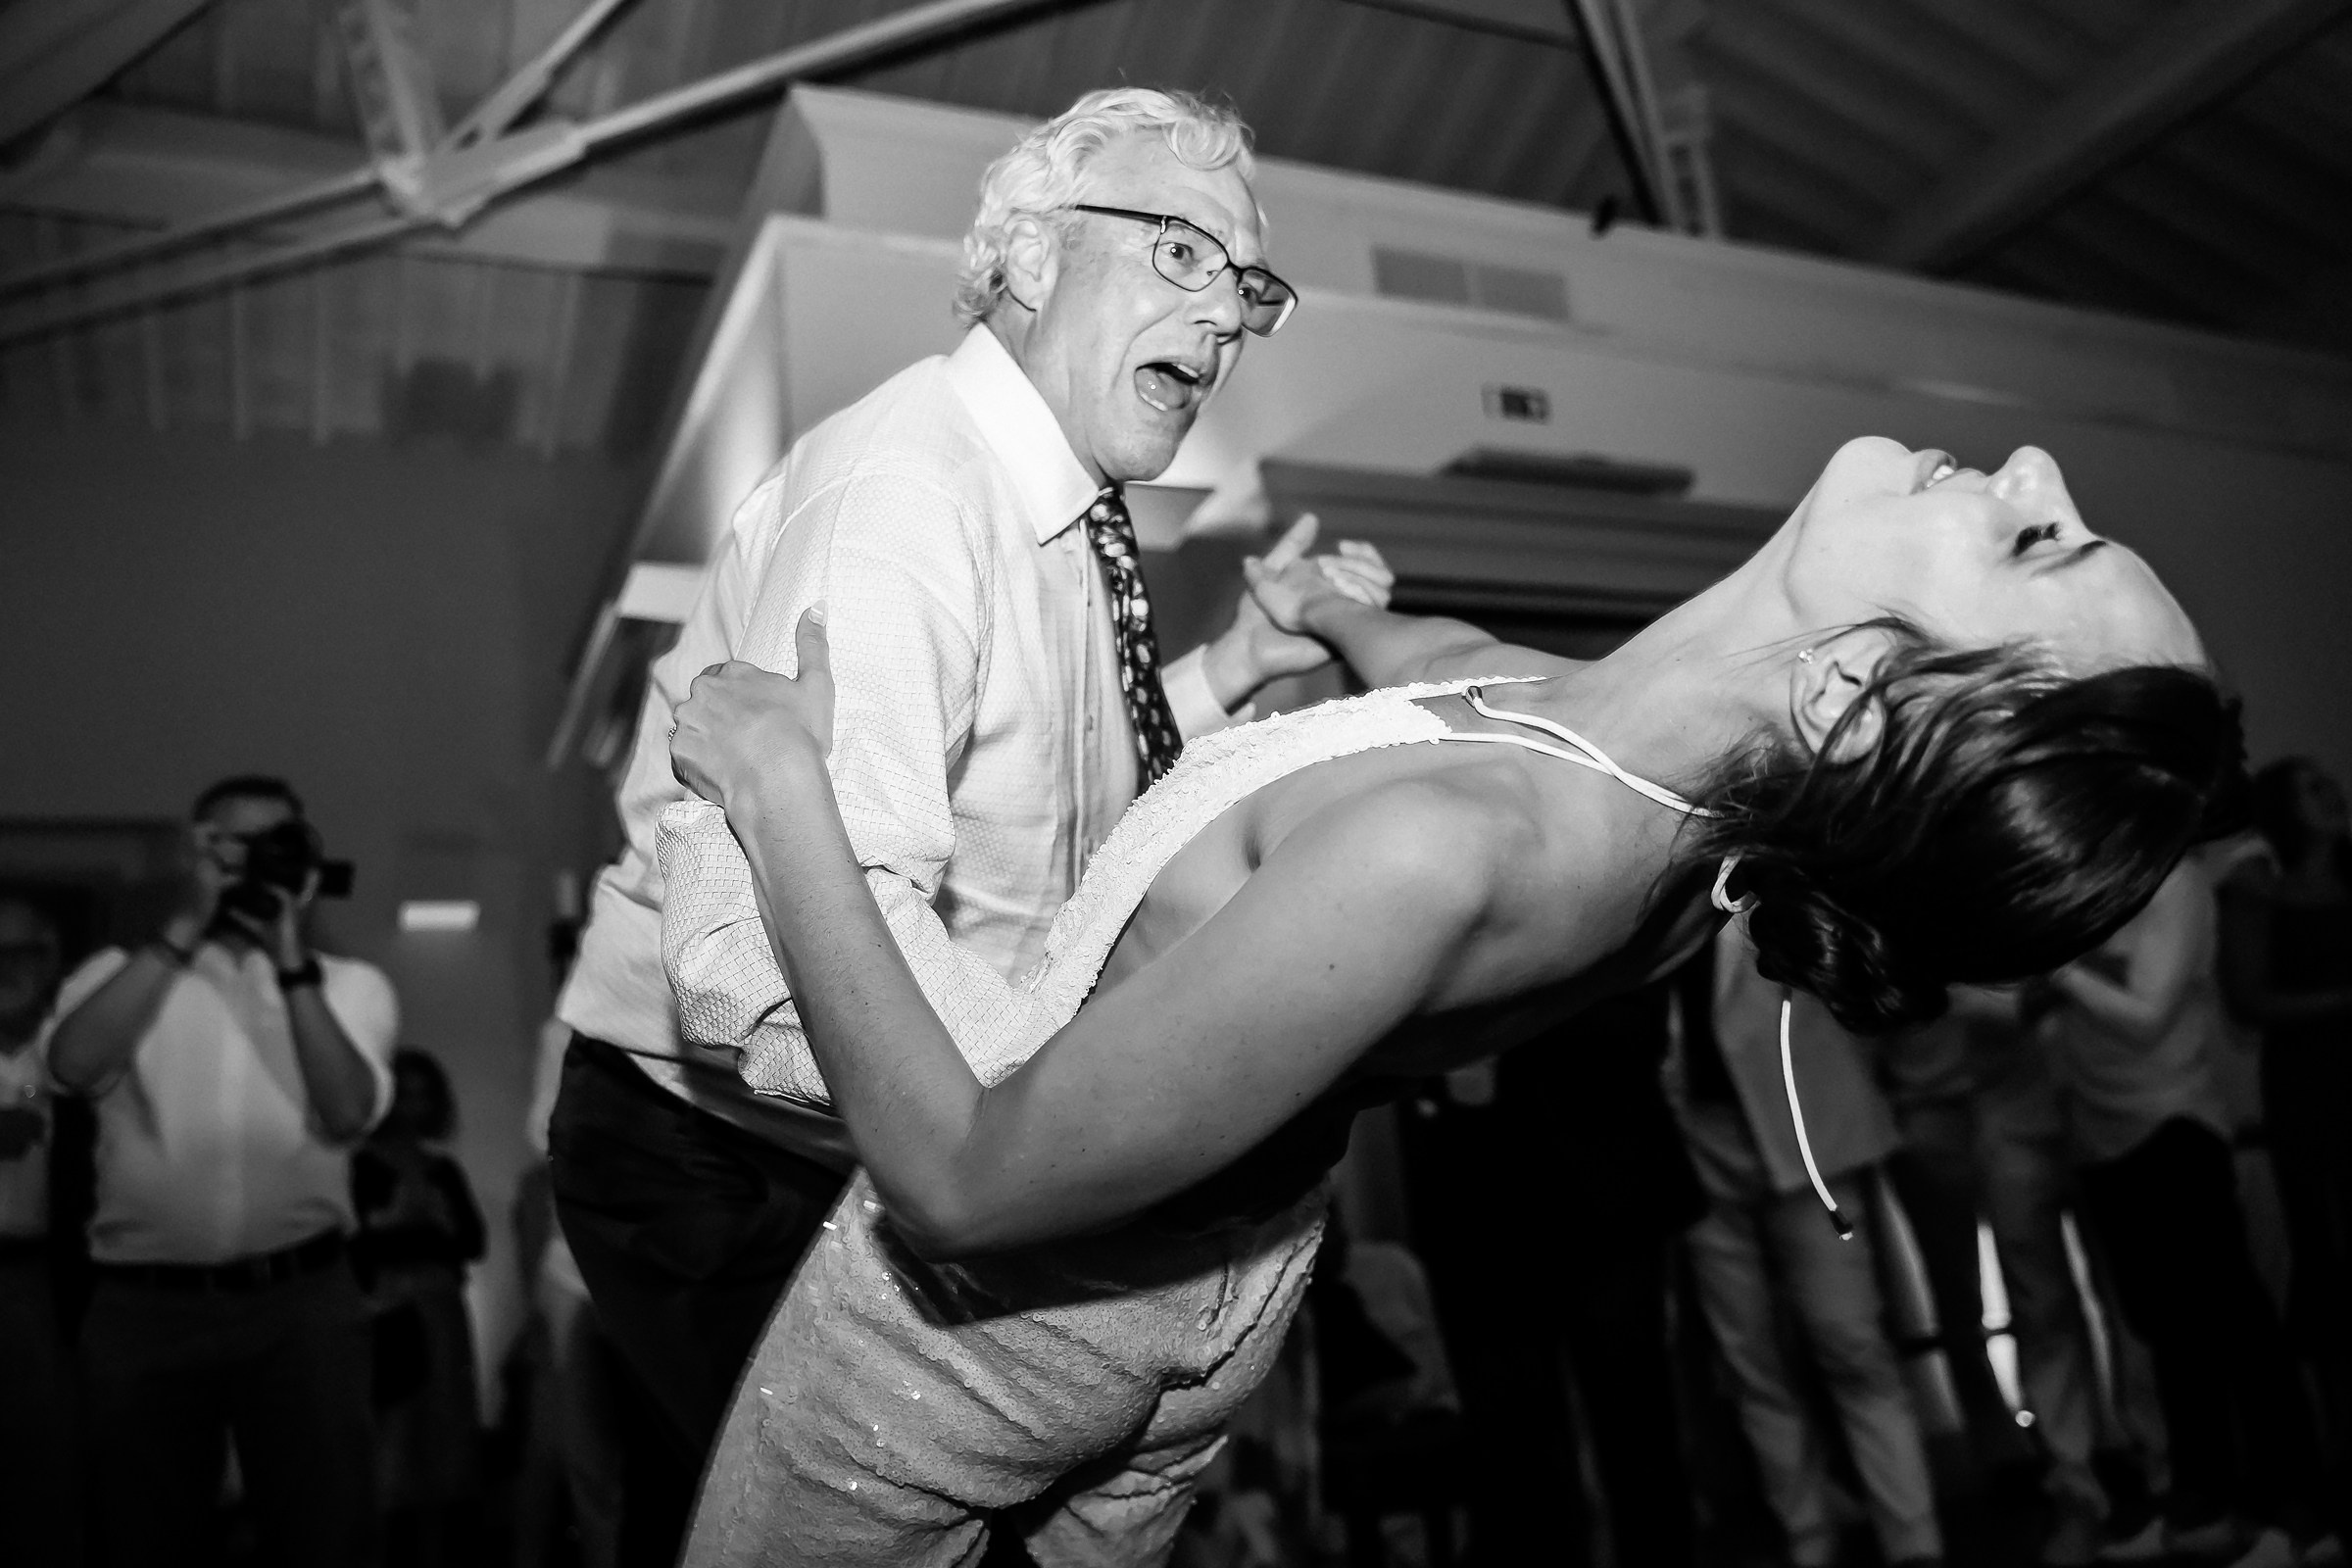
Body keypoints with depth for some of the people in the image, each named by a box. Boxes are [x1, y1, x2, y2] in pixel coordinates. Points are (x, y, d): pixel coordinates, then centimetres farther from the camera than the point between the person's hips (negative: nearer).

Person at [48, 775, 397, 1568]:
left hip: (302, 1300, 0)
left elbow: (348, 1112, -9)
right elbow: (72, 1065, -12)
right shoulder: (122, 971, 10)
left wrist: (290, 961, -12)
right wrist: (183, 930, -12)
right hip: (142, 1303, 1)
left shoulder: (349, 983, 8)